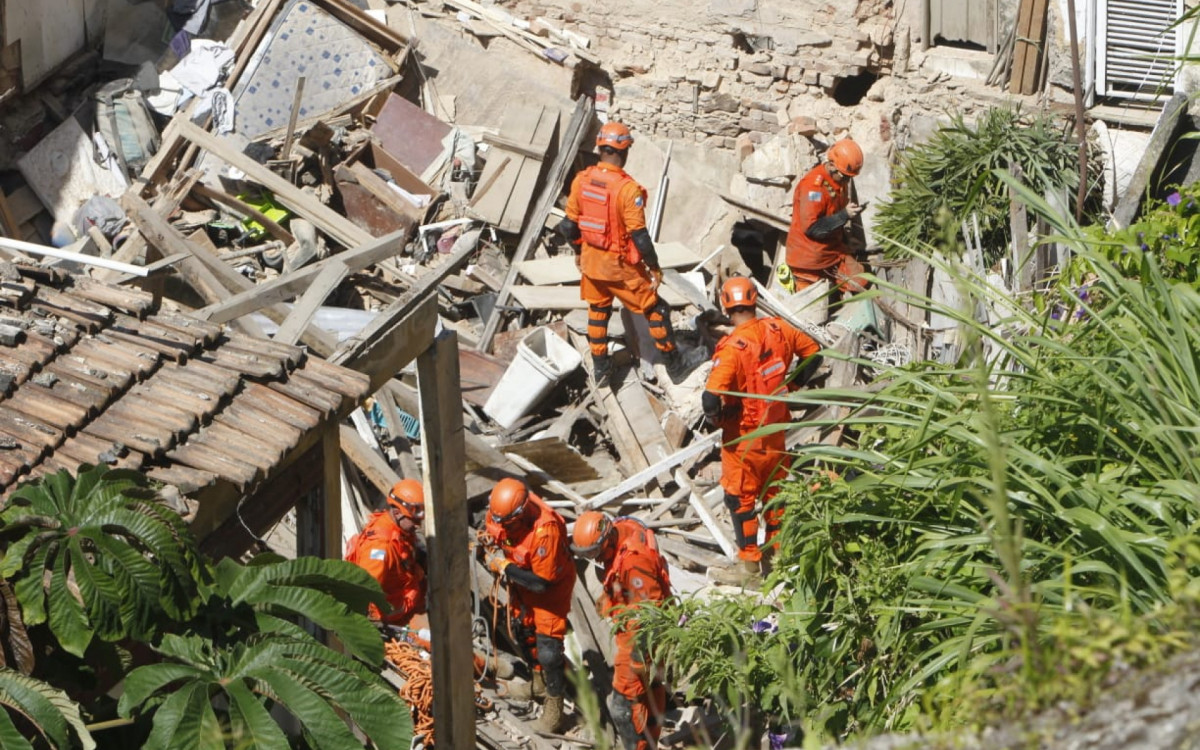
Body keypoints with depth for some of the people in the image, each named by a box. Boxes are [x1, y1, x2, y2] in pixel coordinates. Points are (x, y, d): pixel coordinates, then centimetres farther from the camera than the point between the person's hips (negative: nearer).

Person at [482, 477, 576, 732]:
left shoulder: (545, 531, -41)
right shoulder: (499, 511, -21)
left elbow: (542, 582, -34)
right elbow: (492, 534, 4)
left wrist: (505, 567, -30)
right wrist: (492, 553, -16)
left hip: (552, 584, -8)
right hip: (520, 579, 8)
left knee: (547, 647, -8)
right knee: (522, 630, 25)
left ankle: (554, 709, 8)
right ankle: (539, 682, 49)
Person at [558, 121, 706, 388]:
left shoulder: (581, 180, -7)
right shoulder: (627, 188, -25)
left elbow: (569, 225, 2)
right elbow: (639, 235, -22)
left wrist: (578, 252, 19)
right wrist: (654, 267, -10)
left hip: (591, 262, 6)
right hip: (621, 266, -6)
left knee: (598, 311, 23)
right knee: (655, 310, 11)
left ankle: (600, 369, 32)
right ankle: (675, 366, 22)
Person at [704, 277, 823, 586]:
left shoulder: (732, 348, -27)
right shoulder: (777, 329, -9)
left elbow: (712, 399, -33)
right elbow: (812, 352, 8)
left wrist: (718, 418, -12)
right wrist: (791, 383, 14)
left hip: (744, 437, -6)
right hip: (777, 429, 6)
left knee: (741, 499, 9)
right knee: (774, 491, 23)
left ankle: (749, 567, 17)